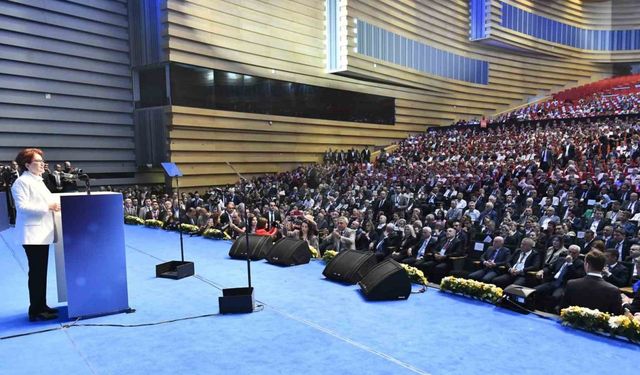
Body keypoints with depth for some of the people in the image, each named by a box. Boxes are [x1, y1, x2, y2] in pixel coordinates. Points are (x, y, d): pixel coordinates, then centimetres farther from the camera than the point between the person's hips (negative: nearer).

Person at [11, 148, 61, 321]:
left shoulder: (38, 181, 18)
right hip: (32, 234, -9)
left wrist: (54, 205, 9)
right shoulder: (21, 182, -10)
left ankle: (42, 306, 21)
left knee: (42, 271, 13)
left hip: (42, 232, 9)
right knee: (36, 272, -6)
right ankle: (35, 311, 1)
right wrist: (47, 207, -23)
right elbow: (22, 206, -19)